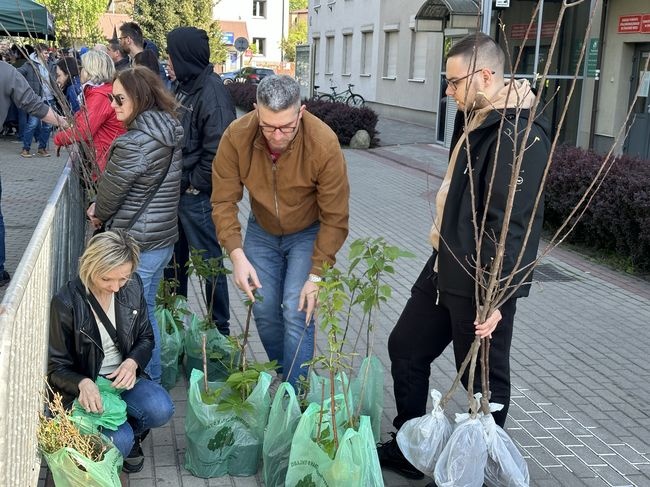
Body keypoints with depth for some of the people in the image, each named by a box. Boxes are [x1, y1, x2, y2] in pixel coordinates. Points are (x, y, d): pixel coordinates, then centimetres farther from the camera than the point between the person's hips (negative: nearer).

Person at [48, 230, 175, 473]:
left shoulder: (133, 286, -6)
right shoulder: (66, 303, -19)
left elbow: (146, 338, 7)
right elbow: (57, 368, -10)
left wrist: (133, 362, -16)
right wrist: (83, 383, -32)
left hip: (124, 377, 4)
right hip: (84, 387, -3)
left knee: (161, 410, -26)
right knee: (119, 441, -27)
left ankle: (130, 431, 9)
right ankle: (125, 437, 12)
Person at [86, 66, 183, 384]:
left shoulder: (134, 143, -24)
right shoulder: (170, 133, 4)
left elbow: (112, 188, -12)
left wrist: (99, 214, 9)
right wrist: (103, 208, 7)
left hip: (136, 245, -9)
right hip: (164, 237, 9)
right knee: (146, 311, 21)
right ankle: (152, 379, 33)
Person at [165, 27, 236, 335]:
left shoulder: (212, 93, -19)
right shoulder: (185, 85, 8)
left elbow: (217, 152, -24)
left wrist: (194, 184, -15)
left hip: (198, 195, -9)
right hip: (178, 190, 9)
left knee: (209, 262, 3)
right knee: (174, 257, 21)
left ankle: (219, 329, 16)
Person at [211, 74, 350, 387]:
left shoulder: (324, 143, -31)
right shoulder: (236, 136, -25)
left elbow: (335, 217, -22)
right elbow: (223, 201, -16)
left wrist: (316, 275, -23)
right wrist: (237, 254, -28)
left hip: (308, 234, -3)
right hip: (261, 232, 3)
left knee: (297, 312, -12)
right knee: (264, 311, 4)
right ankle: (281, 376, 30)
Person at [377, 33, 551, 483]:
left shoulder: (518, 135, -22)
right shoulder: (476, 120, 10)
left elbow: (510, 224, -26)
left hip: (481, 282, -10)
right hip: (444, 268, 10)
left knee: (484, 378, 7)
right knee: (406, 347, 17)